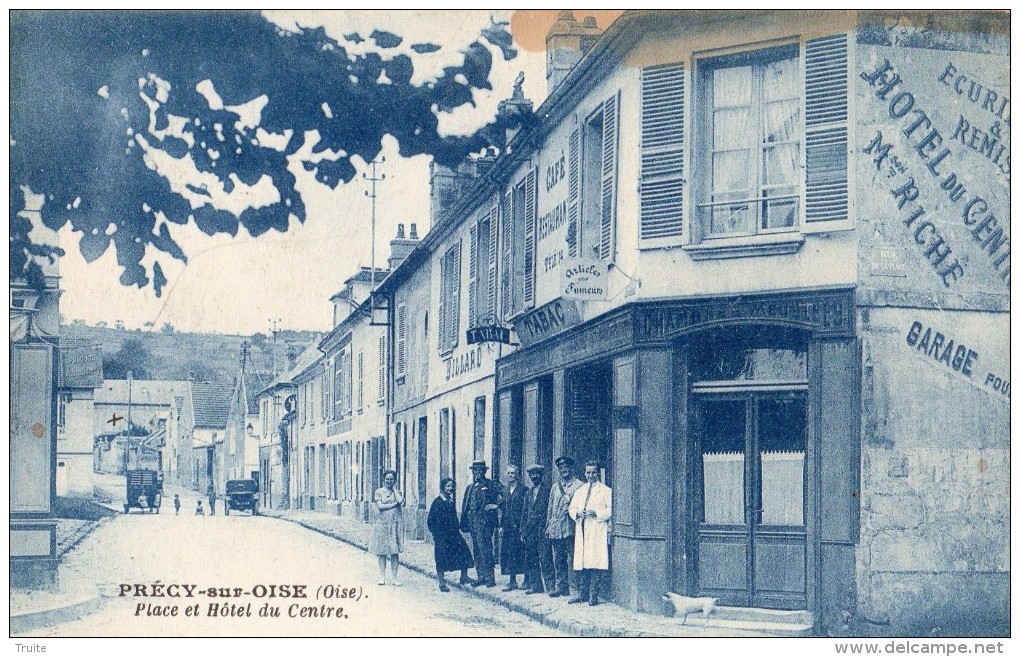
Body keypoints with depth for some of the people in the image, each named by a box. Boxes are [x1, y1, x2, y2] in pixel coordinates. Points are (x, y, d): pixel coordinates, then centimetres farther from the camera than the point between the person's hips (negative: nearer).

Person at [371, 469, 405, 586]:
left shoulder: (397, 492, 11)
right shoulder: (379, 492, 5)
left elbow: (400, 501, -10)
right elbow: (380, 506, -8)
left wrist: (394, 489, 0)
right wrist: (394, 504, -8)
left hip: (395, 524, 1)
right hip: (382, 524, -1)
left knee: (395, 551, -1)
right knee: (382, 551, 0)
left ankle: (394, 577, 2)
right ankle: (382, 577, 6)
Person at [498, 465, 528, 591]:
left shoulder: (524, 490, -3)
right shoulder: (505, 490, 15)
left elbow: (525, 509, -7)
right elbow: (501, 508, 17)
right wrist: (501, 525, 9)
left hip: (518, 527, -6)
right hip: (507, 527, 6)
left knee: (520, 553, -4)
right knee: (505, 552, 2)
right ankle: (512, 581, 8)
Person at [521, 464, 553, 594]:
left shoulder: (547, 490, -2)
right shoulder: (529, 492, 17)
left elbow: (550, 510, -6)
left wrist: (547, 528, -12)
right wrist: (523, 530, 13)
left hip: (543, 529, -6)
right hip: (530, 529, 6)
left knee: (545, 558, -10)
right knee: (531, 559, 5)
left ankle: (551, 585, -8)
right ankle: (535, 585, 11)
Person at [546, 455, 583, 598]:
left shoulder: (578, 485, 0)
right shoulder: (555, 486, 18)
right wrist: (548, 526, 17)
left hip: (570, 528, -6)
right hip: (555, 529, 6)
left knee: (572, 559, -7)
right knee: (557, 560, 8)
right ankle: (560, 587, 14)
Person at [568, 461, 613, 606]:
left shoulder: (606, 491, 3)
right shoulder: (580, 491, 20)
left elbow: (611, 510, -3)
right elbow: (572, 508, 19)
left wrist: (596, 513, -16)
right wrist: (577, 513, -3)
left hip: (598, 532, -5)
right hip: (582, 532, 5)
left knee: (596, 563, -9)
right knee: (581, 563, 4)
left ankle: (593, 595, -5)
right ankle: (582, 594, 10)